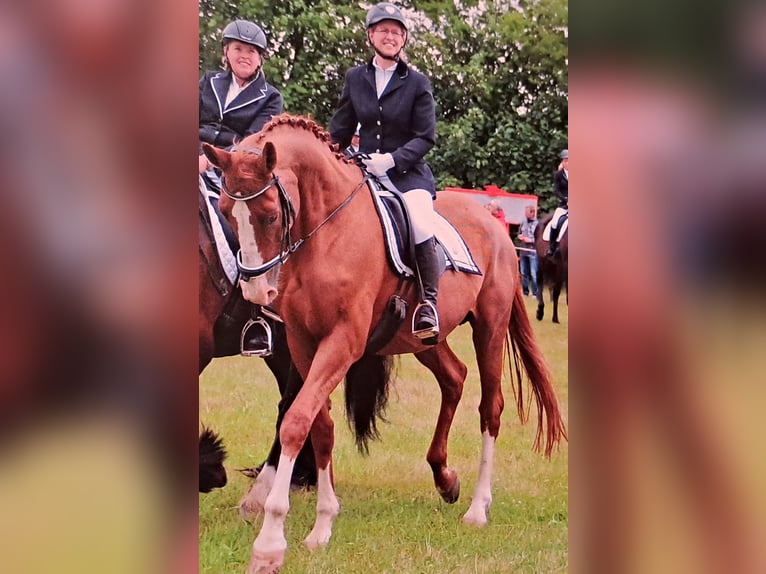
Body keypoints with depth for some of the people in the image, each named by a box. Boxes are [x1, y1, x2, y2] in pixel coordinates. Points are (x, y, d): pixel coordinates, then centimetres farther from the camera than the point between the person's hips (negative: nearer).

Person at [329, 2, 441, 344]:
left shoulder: (417, 84, 1)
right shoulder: (355, 79, 10)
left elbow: (425, 137, -5)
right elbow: (340, 131, 16)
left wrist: (392, 159, -18)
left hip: (407, 173, -4)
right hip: (363, 173, 4)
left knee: (421, 225, -31)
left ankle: (428, 304, -20)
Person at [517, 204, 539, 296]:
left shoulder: (538, 224, -8)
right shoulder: (523, 223, 12)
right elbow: (519, 234, 25)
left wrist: (531, 240, -15)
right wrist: (520, 237, 4)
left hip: (533, 252, -6)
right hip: (523, 251, 6)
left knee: (534, 274, -7)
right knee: (524, 273, 12)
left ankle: (535, 293, -2)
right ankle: (525, 292, 20)